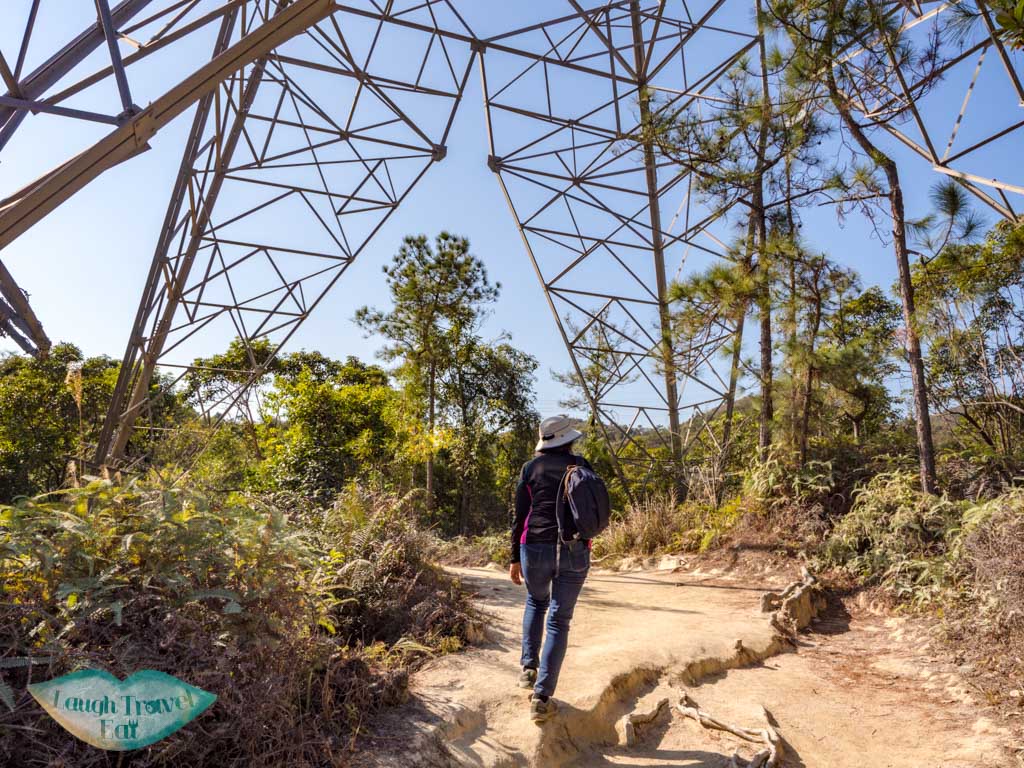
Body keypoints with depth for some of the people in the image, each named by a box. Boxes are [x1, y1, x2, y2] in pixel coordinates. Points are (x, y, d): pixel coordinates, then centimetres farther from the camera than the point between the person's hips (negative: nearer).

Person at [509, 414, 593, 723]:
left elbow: (520, 517, 3)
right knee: (559, 621, 7)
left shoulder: (531, 468, 5)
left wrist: (515, 559, 9)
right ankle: (541, 698, 3)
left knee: (536, 602, 28)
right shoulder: (582, 466, 7)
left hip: (535, 548, 1)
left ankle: (529, 668, 21)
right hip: (574, 551, 0)